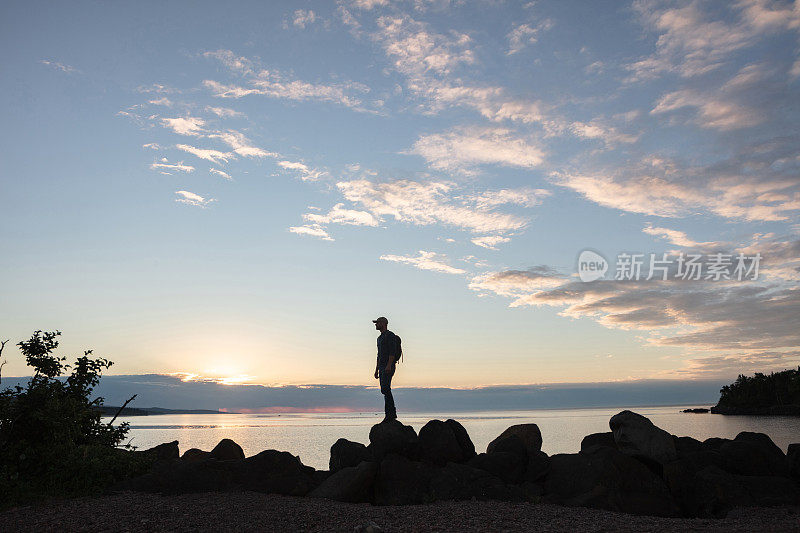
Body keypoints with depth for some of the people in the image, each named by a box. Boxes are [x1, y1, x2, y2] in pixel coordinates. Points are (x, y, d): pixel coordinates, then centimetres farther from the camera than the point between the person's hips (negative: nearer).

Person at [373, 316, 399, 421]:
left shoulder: (390, 335, -6)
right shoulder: (380, 338, 23)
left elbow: (392, 352, -16)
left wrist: (389, 365, -25)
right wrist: (377, 369, 23)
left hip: (389, 367, -10)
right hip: (382, 367, 10)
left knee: (385, 389, -17)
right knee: (385, 390, 6)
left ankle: (391, 413, -16)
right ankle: (391, 413, 8)